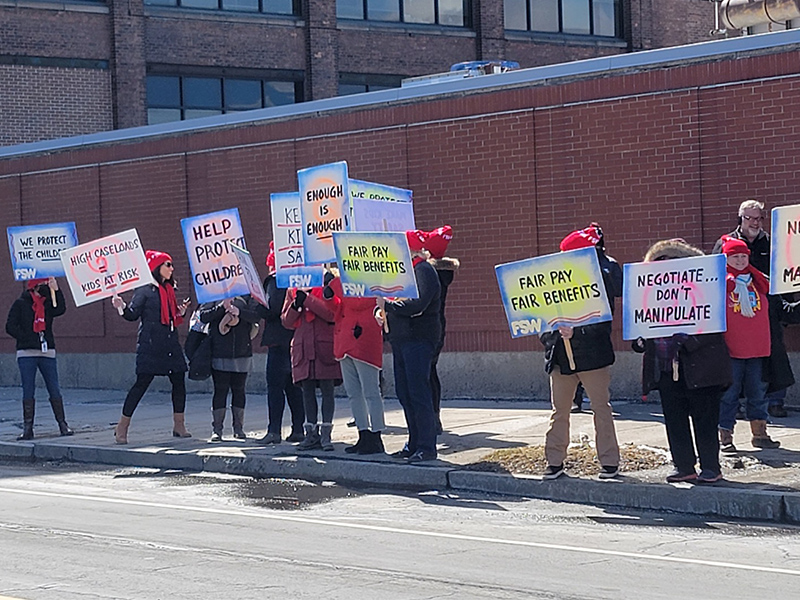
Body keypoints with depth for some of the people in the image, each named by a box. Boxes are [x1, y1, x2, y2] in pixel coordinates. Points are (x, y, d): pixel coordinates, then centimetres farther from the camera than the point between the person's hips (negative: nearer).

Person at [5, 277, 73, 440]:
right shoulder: (20, 304, 4)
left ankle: (62, 424, 5)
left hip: (47, 353, 2)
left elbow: (60, 310, -10)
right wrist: (26, 339, -10)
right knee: (28, 391, -2)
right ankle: (27, 428, 1)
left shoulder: (48, 303, 11)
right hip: (26, 353, -2)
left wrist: (56, 290, -16)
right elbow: (10, 327, -1)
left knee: (54, 390, -1)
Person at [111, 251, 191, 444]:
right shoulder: (145, 290, -6)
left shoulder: (169, 289, 15)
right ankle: (122, 428, -1)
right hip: (150, 345, -7)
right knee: (142, 383, -8)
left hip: (171, 343, 7)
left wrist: (181, 312, 3)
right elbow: (133, 314, -10)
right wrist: (122, 308, -28)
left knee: (179, 381, 5)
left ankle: (179, 426, 15)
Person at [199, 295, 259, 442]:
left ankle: (238, 428, 14)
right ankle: (216, 429, 1)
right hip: (219, 354, -1)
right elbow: (203, 316, -5)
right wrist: (222, 307, -15)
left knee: (239, 390, 6)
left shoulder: (246, 298, 8)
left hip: (242, 352, 1)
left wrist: (239, 312, -20)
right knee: (220, 390, -3)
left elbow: (256, 316, -5)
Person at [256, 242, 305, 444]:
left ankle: (274, 431, -11)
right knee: (293, 386, 11)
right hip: (296, 338, 8)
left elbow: (271, 310, -18)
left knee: (275, 385, -7)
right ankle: (298, 429, 11)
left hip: (279, 340, -8)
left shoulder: (275, 281, -11)